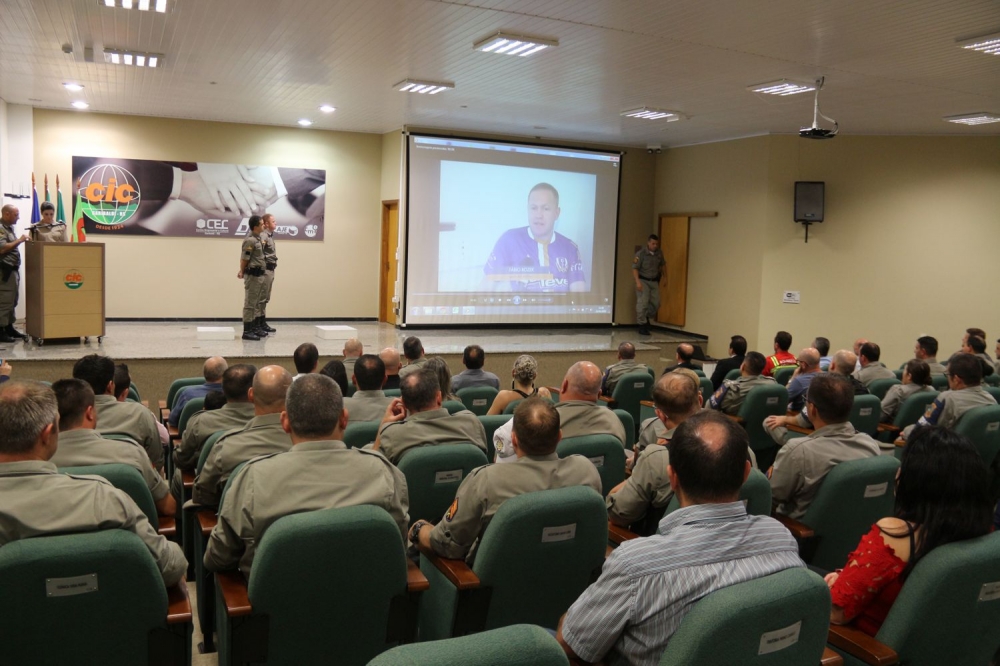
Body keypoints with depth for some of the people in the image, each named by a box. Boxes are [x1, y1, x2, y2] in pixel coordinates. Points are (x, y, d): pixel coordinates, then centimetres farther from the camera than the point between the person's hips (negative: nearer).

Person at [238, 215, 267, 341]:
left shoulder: (257, 238, 13)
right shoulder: (250, 240, -18)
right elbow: (244, 258, -14)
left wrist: (241, 271, 18)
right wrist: (243, 272, 0)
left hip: (259, 274, 9)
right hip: (252, 275, -9)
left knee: (257, 303, 15)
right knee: (250, 304, -6)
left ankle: (254, 327, 24)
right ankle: (247, 331, -3)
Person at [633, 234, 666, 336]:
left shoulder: (659, 254, 3)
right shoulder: (641, 254, -13)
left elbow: (662, 266, 20)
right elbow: (635, 268, -14)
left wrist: (664, 278, 16)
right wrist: (638, 282, -23)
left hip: (654, 281, 5)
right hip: (643, 280, -5)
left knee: (656, 303, 1)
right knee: (643, 303, -11)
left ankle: (646, 318, 27)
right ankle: (642, 325, -2)